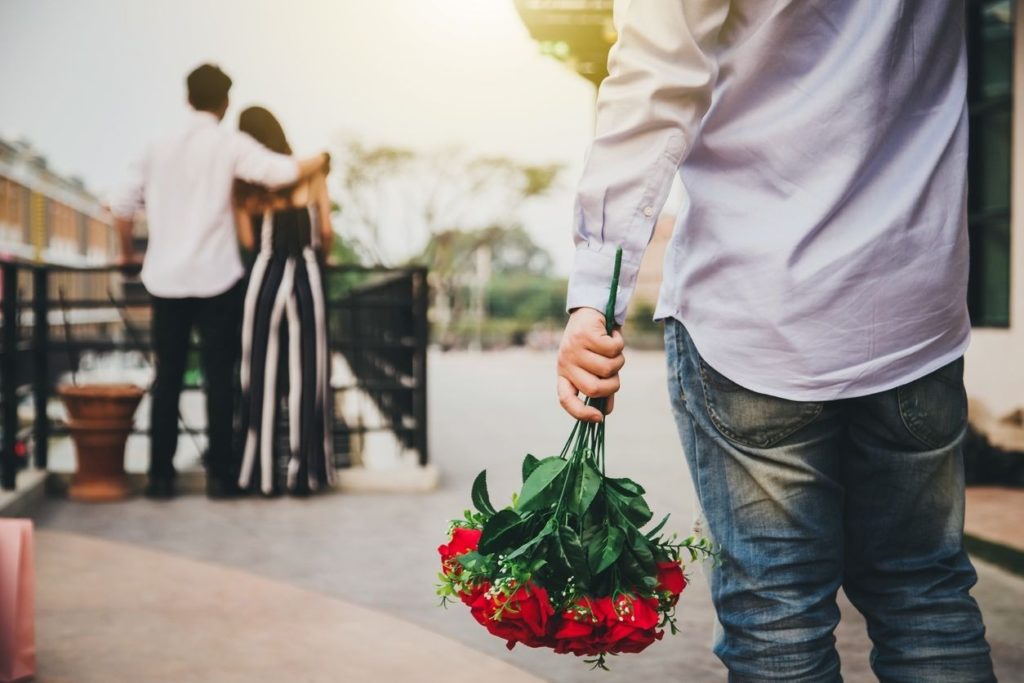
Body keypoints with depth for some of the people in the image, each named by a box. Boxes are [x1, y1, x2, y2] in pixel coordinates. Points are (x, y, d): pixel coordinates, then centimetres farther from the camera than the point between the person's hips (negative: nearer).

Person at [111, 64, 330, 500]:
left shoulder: (161, 149, 10)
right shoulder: (229, 145, -3)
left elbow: (123, 206, 11)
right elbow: (282, 173, -17)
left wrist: (128, 252, 27)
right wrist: (319, 161, 3)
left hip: (166, 280, 4)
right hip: (216, 280, -4)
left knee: (167, 378, 8)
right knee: (219, 378, 3)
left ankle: (160, 475, 8)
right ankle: (219, 474, 4)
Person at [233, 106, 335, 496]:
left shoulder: (244, 186, 1)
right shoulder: (310, 174, 1)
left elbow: (246, 241, -6)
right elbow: (326, 232, 0)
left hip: (265, 277, 0)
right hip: (307, 277, 0)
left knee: (263, 374, 6)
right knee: (305, 375, 5)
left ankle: (264, 472, 7)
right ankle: (303, 472, 8)